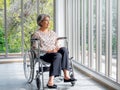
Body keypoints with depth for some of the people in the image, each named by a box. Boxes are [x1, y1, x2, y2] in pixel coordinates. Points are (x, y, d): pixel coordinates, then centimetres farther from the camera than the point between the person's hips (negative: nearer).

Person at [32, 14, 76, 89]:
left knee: (64, 49, -28)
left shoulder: (53, 33, 20)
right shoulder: (37, 34, 1)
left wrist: (57, 48, -4)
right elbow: (35, 48, -8)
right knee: (58, 55, -36)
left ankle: (66, 76, -35)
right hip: (43, 55, -5)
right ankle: (50, 82, -38)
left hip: (54, 53, 5)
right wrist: (49, 51, -18)